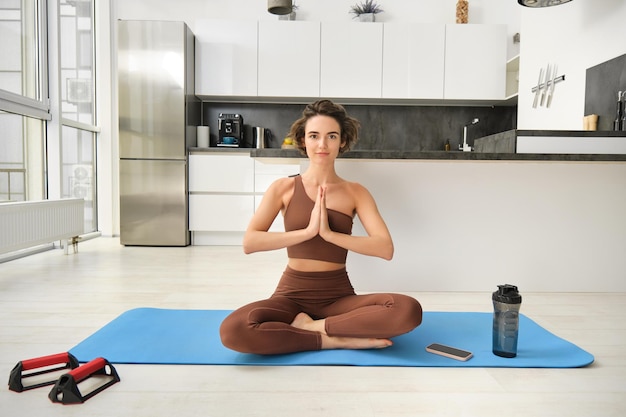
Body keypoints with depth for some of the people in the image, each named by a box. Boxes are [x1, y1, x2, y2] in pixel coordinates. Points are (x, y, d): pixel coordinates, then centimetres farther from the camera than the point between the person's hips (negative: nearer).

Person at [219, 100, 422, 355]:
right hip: (292, 295, 0)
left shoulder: (355, 192, 1)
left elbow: (385, 248, -11)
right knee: (233, 330, -30)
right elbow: (249, 243, -13)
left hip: (339, 297, 1)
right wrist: (308, 231, -21)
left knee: (409, 310, -26)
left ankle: (313, 326, -13)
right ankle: (334, 339, -17)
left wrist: (328, 233, -21)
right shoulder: (283, 187, -1)